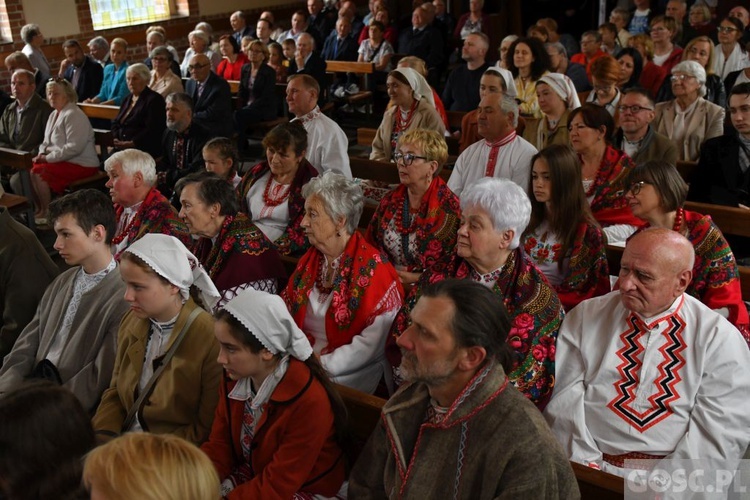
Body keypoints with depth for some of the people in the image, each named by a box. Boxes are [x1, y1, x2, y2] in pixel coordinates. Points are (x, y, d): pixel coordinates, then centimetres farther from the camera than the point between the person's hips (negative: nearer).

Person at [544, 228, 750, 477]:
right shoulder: (585, 316, 7)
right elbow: (564, 397, 2)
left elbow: (724, 430, -4)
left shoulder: (720, 338, 3)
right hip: (586, 468, 0)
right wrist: (586, 463, -11)